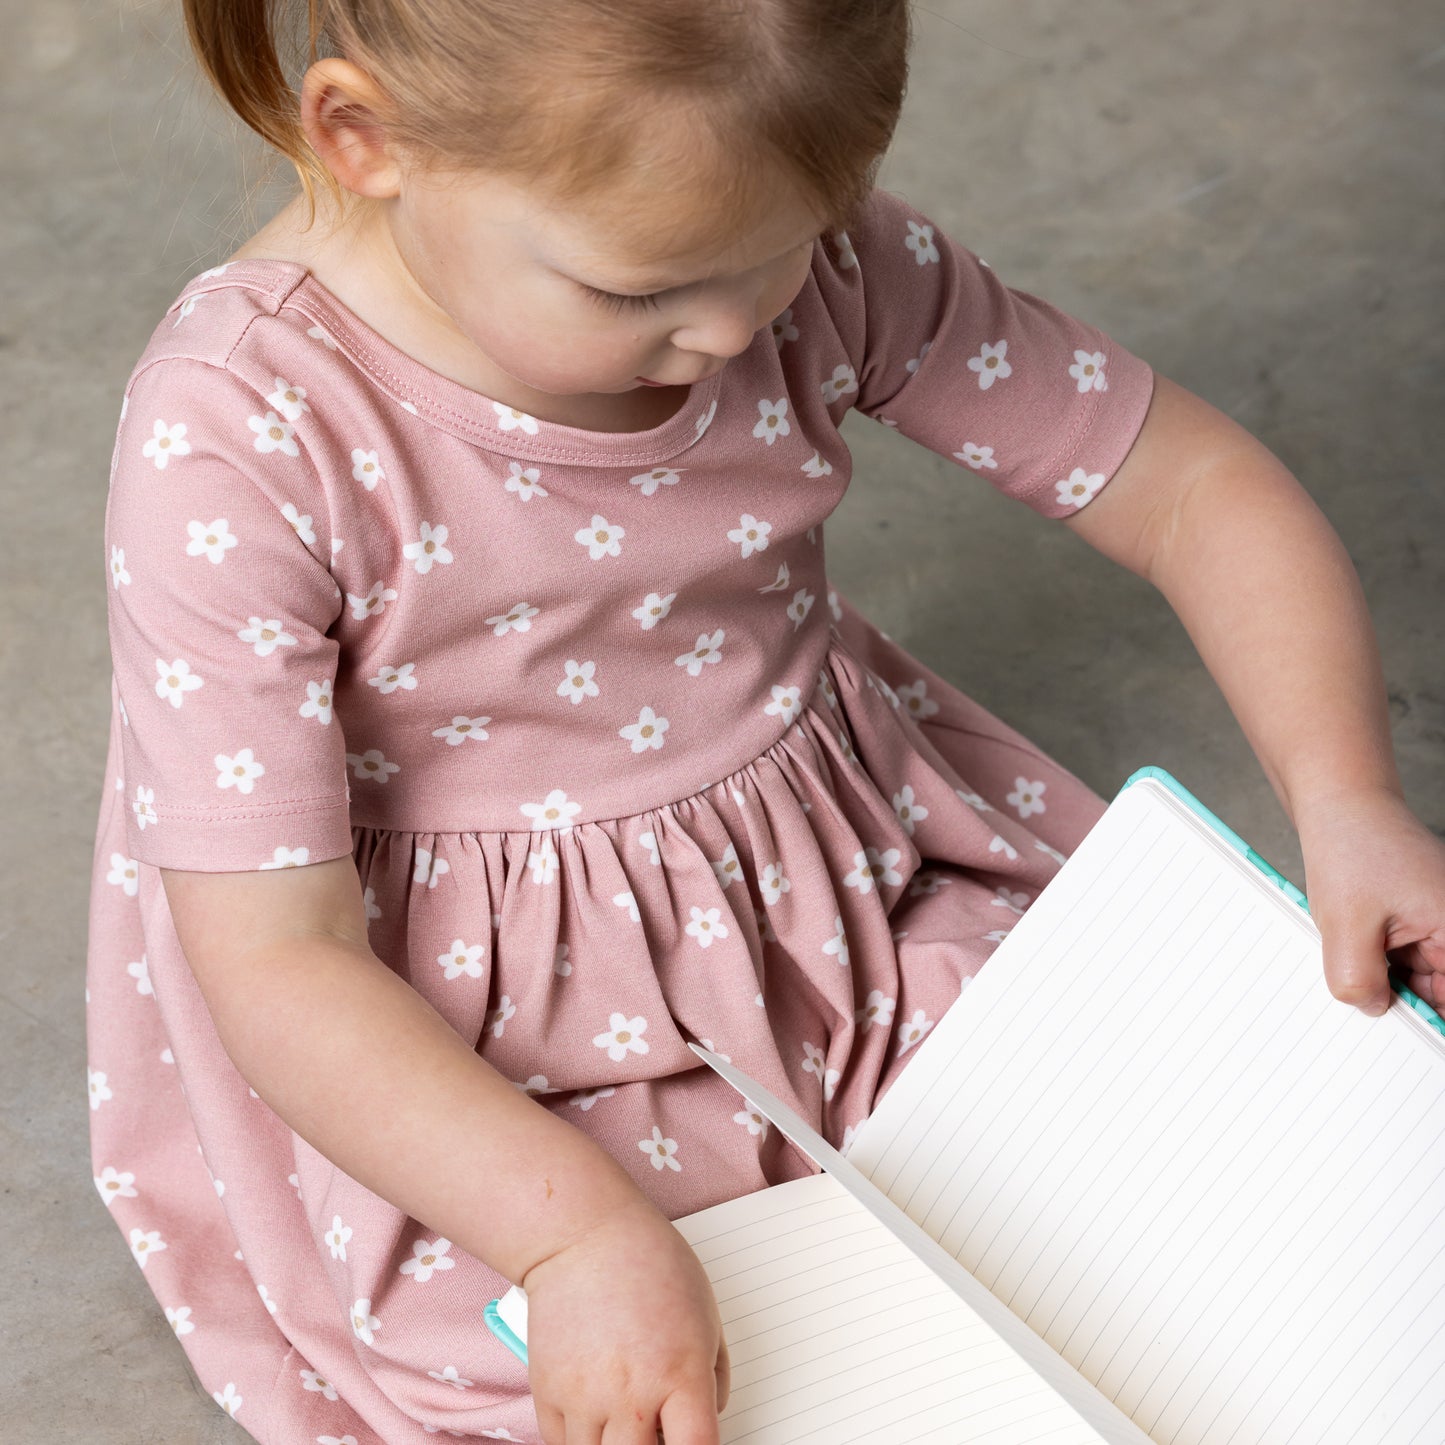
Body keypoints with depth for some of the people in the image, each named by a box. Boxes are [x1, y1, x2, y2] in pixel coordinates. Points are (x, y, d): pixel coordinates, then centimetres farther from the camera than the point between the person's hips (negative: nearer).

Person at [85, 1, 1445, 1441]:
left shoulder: (821, 262, -14)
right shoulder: (236, 443, -24)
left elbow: (1200, 484, -6)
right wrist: (577, 1226, -36)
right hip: (488, 1049, -3)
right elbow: (277, 959, -23)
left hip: (858, 898, 4)